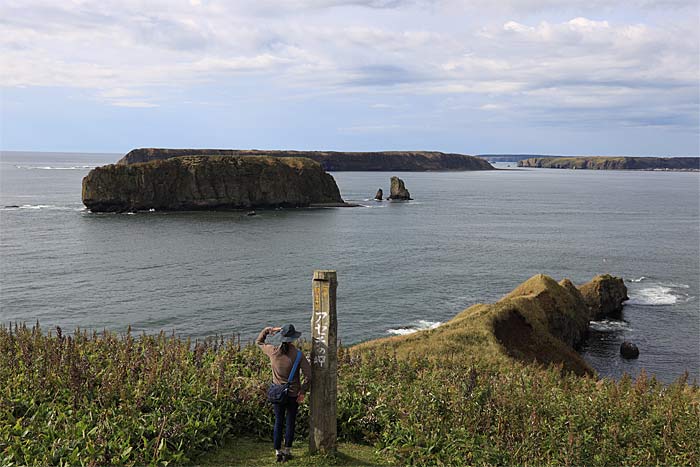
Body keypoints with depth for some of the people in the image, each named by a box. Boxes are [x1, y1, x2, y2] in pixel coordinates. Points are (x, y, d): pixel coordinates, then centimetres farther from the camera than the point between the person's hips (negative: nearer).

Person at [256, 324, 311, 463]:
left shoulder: (273, 351, -10)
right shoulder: (298, 354, -15)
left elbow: (258, 341, 10)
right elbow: (308, 375, -16)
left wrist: (269, 330, 5)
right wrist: (303, 391, -4)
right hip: (293, 394, -2)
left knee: (278, 422, 14)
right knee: (290, 423, 13)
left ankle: (278, 452, 19)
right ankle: (287, 451, 20)